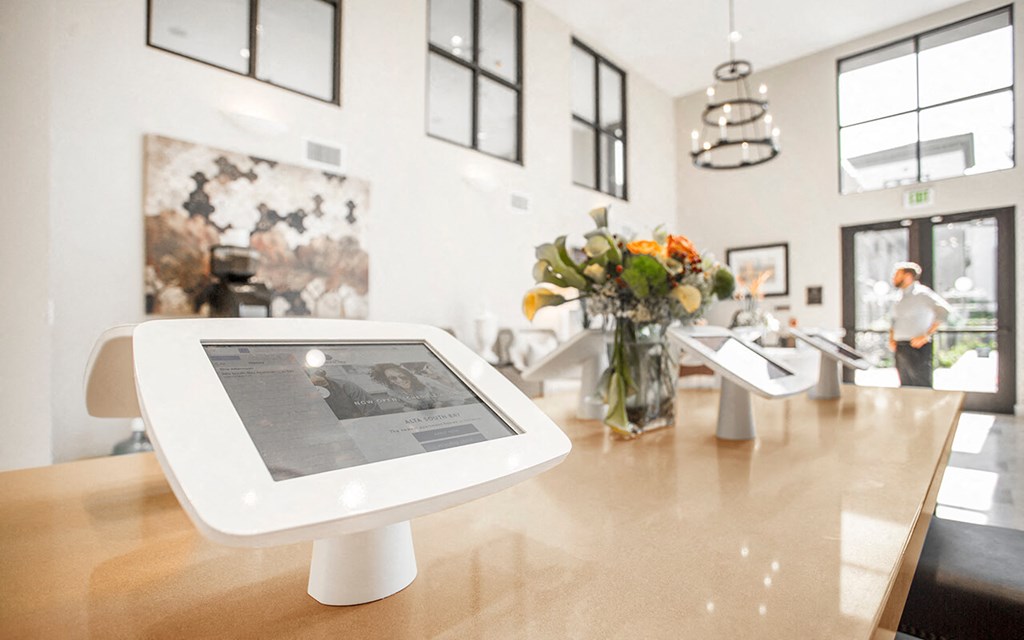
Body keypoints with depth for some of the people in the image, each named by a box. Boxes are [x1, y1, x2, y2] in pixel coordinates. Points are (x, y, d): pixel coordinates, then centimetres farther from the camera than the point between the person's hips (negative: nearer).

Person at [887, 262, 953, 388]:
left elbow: (945, 311, -17)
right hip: (900, 348, 7)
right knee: (905, 386, 11)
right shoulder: (901, 298, 17)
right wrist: (891, 339, 10)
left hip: (917, 348, -7)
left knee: (922, 386, -7)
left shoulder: (922, 293, -6)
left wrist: (926, 336, -18)